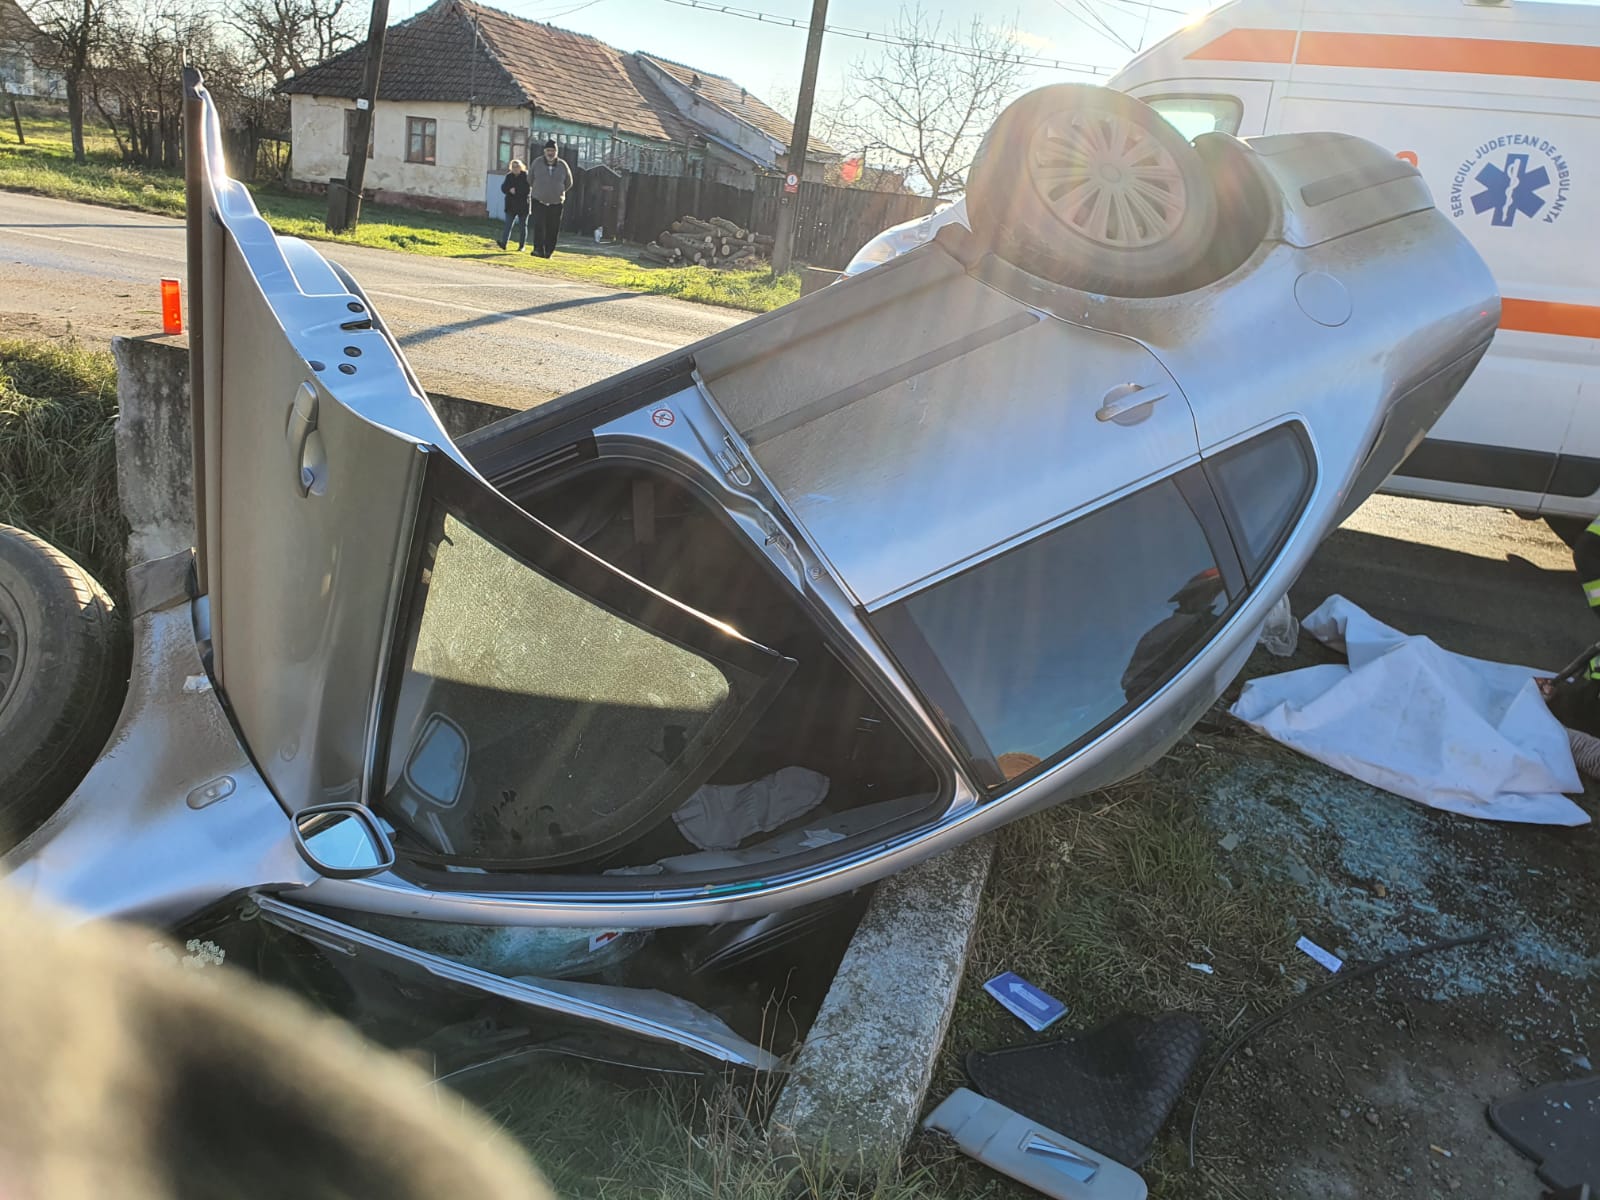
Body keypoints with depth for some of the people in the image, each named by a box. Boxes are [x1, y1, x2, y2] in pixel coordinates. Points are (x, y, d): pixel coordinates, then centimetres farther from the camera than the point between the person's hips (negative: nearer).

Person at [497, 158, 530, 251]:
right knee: (508, 225, -6)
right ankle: (503, 243, -14)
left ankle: (522, 246, 14)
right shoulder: (509, 176, 9)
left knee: (522, 226, 6)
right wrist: (510, 190, -17)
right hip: (511, 205, 3)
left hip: (523, 206, -3)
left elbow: (528, 189, -16)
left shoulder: (526, 176, -5)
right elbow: (503, 188, 3)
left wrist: (516, 190, -16)